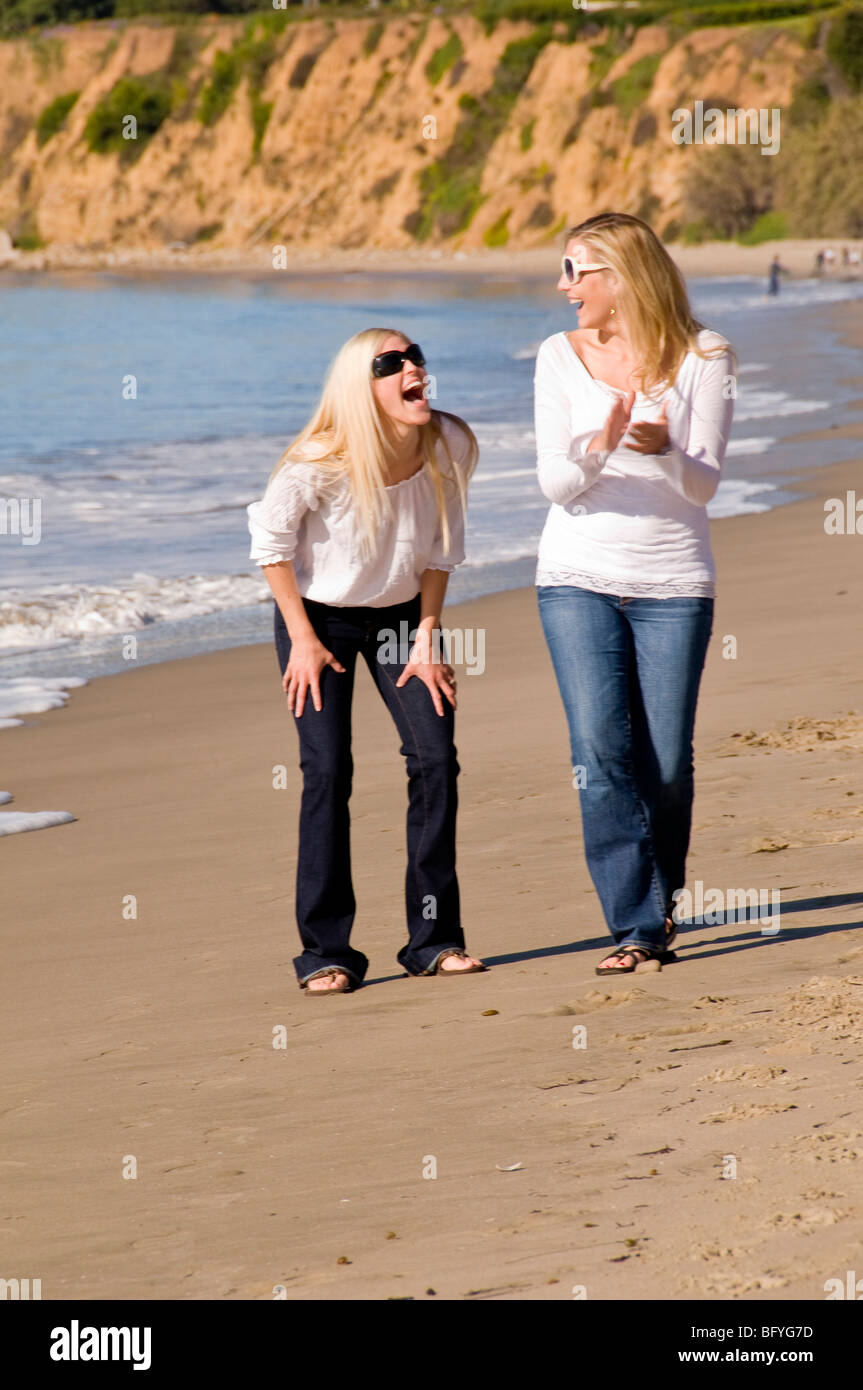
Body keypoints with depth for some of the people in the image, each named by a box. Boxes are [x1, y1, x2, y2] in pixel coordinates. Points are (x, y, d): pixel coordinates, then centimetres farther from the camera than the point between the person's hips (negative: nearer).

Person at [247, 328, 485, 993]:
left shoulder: (450, 447, -18)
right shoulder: (319, 465, -27)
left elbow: (441, 549, -2)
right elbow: (271, 542, -10)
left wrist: (426, 635, -4)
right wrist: (303, 640, -9)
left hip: (402, 613, 3)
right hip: (320, 615, -3)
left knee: (435, 758, -8)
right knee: (327, 771, -10)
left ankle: (434, 937, 3)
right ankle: (325, 952, -4)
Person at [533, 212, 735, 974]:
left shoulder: (702, 358, -2)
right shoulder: (562, 357, 3)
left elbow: (703, 484, -7)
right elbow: (556, 483, -2)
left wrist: (664, 451, -29)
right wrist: (595, 451, -23)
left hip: (673, 580, -1)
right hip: (579, 575, 1)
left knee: (667, 760, -1)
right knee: (601, 750, -11)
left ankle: (662, 898, 22)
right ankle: (637, 925, -9)